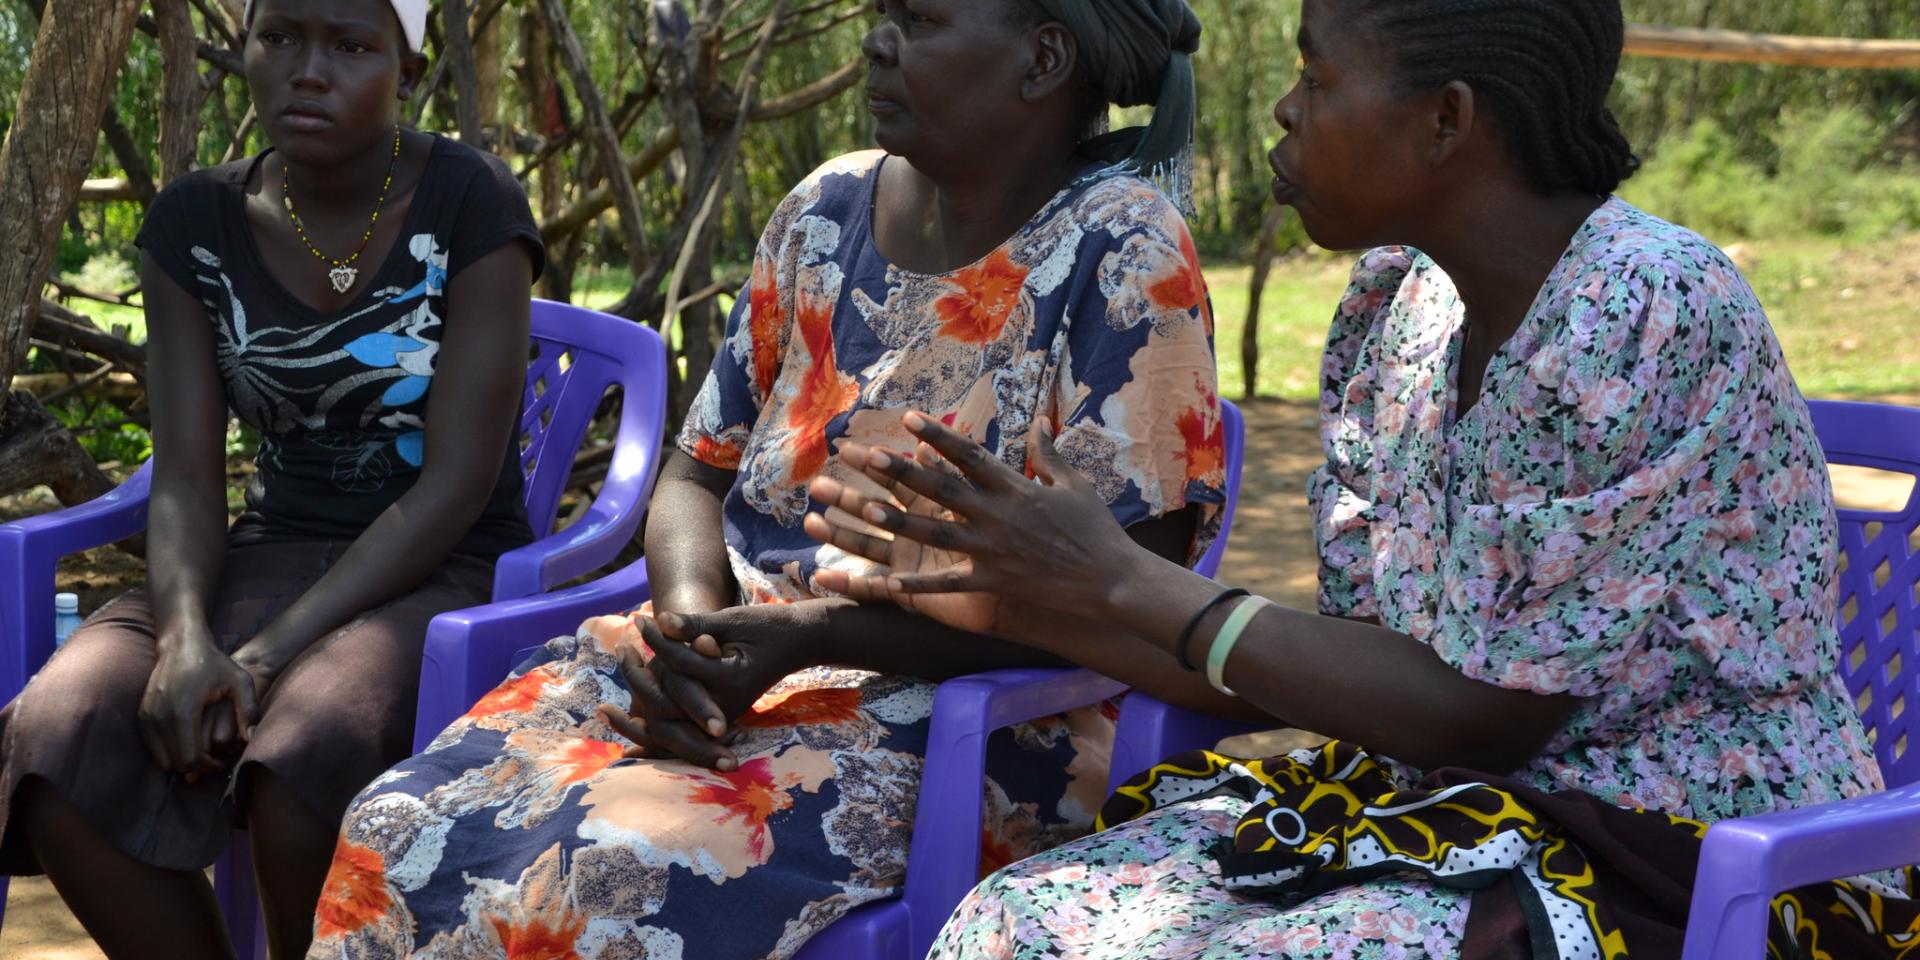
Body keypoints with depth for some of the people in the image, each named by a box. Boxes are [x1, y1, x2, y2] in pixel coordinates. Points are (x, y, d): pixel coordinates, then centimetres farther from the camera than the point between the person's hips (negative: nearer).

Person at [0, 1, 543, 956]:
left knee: (301, 756, -36)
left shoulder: (472, 204, -11)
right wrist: (187, 637, -24)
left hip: (450, 574, -4)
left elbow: (458, 482, -15)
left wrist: (270, 654, -22)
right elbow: (187, 477, -3)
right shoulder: (196, 224, 2)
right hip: (272, 560, 4)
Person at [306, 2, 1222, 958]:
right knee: (402, 835, -16)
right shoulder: (828, 211, 9)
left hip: (962, 719, -6)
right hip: (728, 665, 6)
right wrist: (689, 613, -10)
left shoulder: (1122, 253, -10)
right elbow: (699, 474, 15)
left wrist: (804, 638, -20)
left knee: (616, 881, -31)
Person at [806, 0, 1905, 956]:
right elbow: (1356, 659, 7)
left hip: (1683, 864, -7)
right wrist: (1016, 598, 2)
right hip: (1463, 812, 7)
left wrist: (1127, 583, -15)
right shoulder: (1399, 303, 4)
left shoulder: (1646, 313, -21)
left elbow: (1481, 718, -18)